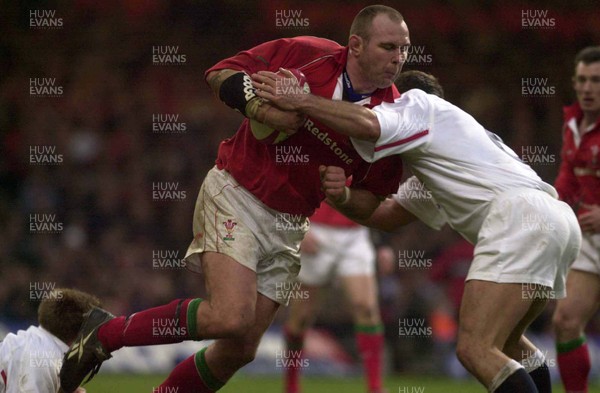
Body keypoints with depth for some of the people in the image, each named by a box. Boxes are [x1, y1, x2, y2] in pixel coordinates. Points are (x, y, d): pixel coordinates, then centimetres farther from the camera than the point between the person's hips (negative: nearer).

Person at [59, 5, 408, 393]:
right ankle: (106, 332, -6)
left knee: (239, 352, 2)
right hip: (236, 196, -5)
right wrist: (261, 108, -23)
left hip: (289, 226, 5)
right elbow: (221, 74, -5)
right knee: (230, 318, -24)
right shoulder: (307, 55, -14)